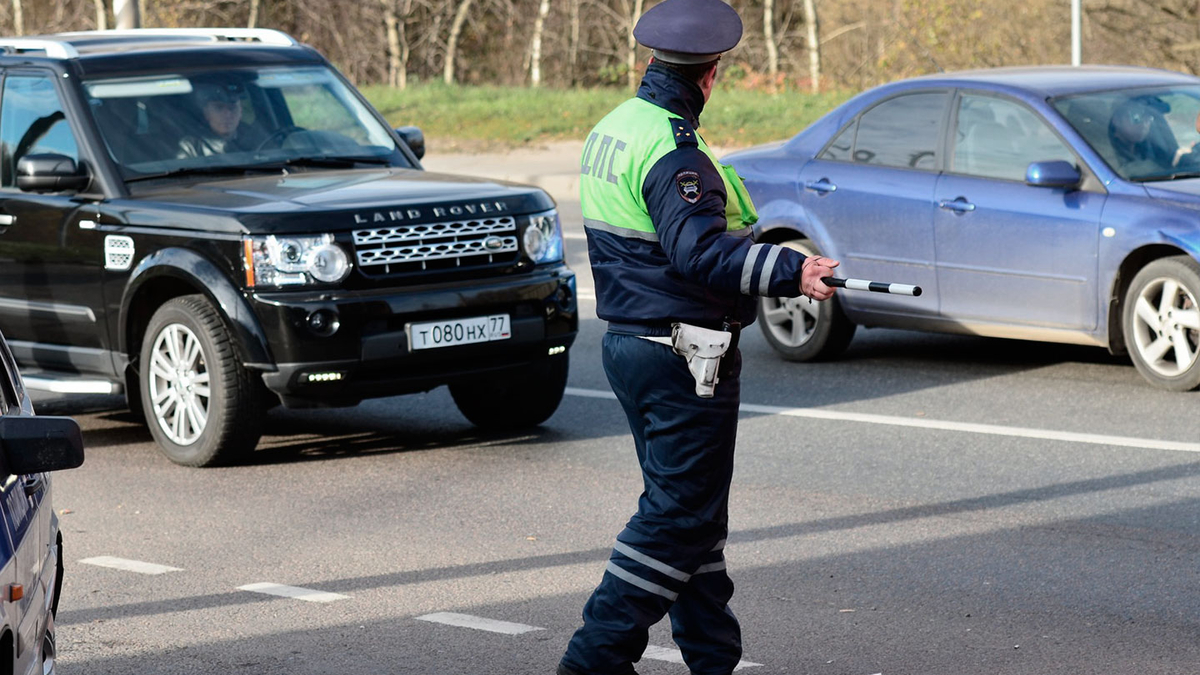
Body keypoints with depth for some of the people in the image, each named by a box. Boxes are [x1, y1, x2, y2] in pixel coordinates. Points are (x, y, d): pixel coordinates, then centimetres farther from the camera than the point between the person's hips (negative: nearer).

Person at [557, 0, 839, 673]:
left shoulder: (611, 130, 12)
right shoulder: (672, 150, -20)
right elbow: (701, 250, -32)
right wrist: (790, 270, -40)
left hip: (628, 340, 10)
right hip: (682, 357, -10)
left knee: (694, 512, 15)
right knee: (680, 513, -4)